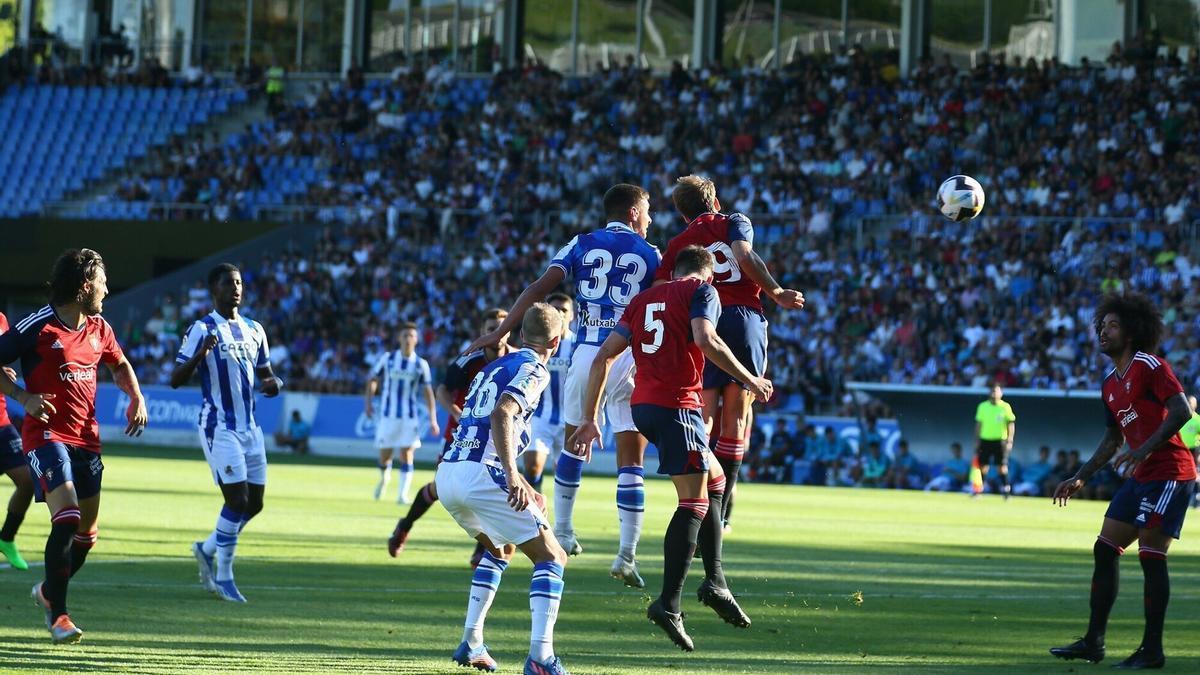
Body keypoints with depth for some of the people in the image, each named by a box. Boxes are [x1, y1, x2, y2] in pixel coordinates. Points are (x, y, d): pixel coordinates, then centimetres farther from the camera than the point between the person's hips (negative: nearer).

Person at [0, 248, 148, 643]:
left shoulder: (99, 329, 10)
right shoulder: (39, 327, -11)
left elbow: (119, 365, 29)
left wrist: (136, 398, 12)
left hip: (86, 439, 7)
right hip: (46, 435, -7)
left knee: (86, 532, 9)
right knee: (67, 519, -20)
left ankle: (48, 592, 35)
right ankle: (58, 616, -11)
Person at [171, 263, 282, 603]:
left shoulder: (254, 330, 12)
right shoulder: (201, 329, -8)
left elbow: (265, 372, 22)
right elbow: (176, 379, -12)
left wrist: (274, 383, -2)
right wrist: (200, 353, -30)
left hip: (250, 427, 7)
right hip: (219, 428, -7)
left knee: (254, 503, 7)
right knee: (237, 499, -12)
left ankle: (207, 549, 28)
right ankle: (223, 577, -1)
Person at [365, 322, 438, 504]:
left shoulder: (421, 364, 0)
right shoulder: (388, 359, 0)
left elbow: (428, 392, 0)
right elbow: (373, 379, 11)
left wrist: (433, 419, -5)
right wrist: (369, 401, -1)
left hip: (410, 417, 0)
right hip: (388, 415, 0)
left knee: (407, 455, -9)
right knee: (385, 455, 3)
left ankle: (403, 494, -6)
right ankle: (384, 478, 35)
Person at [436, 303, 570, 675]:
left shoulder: (493, 367, 25)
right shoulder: (533, 370, -1)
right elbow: (501, 414, -20)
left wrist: (524, 488, 36)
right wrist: (513, 477, -27)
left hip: (447, 473, 8)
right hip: (480, 476, -8)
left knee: (500, 548, 32)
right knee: (552, 558, -1)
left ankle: (471, 643, 24)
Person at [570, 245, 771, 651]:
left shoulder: (643, 300, 21)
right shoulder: (702, 290, 3)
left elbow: (604, 356, 15)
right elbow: (706, 340, -17)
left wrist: (590, 418, 17)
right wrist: (749, 380, -8)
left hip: (642, 405, 8)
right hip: (677, 404, -7)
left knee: (714, 482, 22)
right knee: (694, 504, -6)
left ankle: (715, 581, 16)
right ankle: (668, 604, -14)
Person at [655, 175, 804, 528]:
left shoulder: (676, 244, 18)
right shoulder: (735, 223, 12)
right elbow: (744, 256, -8)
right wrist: (777, 293, -1)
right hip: (745, 317, -1)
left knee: (704, 416, 2)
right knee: (735, 417, 4)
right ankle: (721, 510, 2)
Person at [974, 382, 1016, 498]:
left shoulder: (1005, 407, -2)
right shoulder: (982, 406, 6)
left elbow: (1011, 424, -1)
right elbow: (978, 424, 10)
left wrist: (1010, 441, -9)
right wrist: (977, 441, 7)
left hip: (1000, 440, -2)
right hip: (985, 439, 2)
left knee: (1002, 466, -6)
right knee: (983, 466, 1)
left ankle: (1006, 490, -3)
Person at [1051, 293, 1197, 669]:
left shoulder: (1149, 366, -11)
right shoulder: (1110, 384, 16)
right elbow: (1112, 440, 26)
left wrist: (1144, 450, -27)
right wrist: (1080, 478, 23)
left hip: (1169, 474, -9)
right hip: (1141, 478, 9)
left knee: (1151, 556, -10)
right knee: (1105, 549, 6)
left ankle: (1152, 650, -4)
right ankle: (1093, 642, 11)